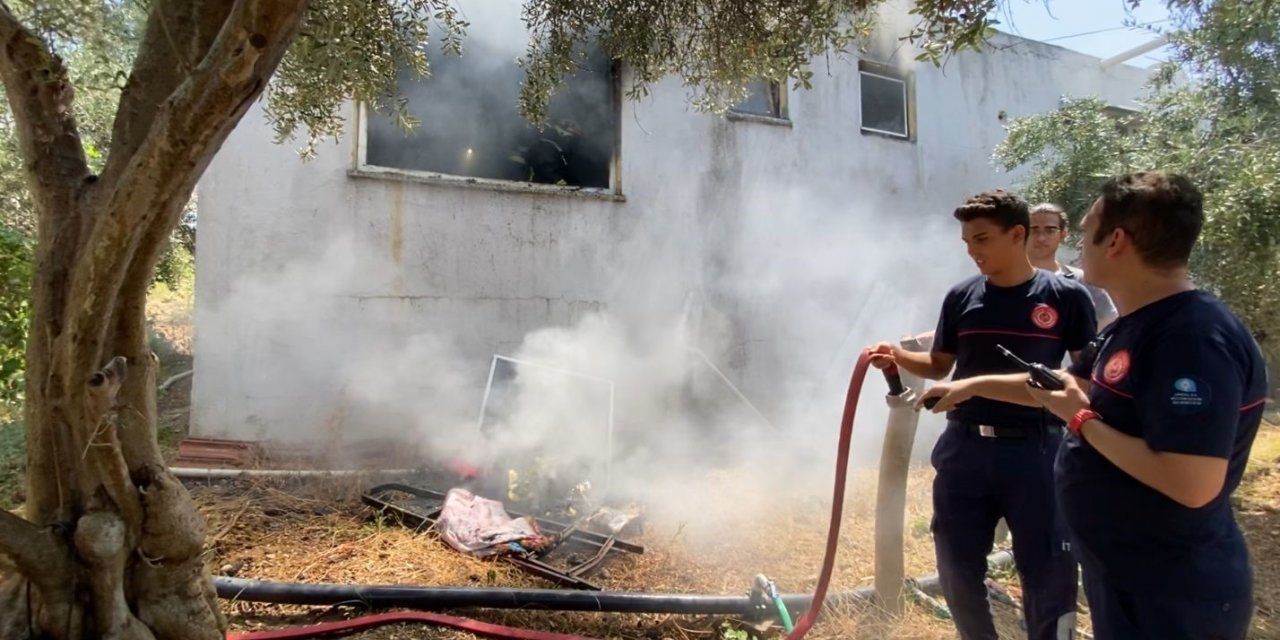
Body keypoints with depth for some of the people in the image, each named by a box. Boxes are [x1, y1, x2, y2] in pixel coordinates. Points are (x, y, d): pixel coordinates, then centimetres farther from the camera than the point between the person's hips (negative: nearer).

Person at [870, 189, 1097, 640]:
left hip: (1035, 450, -3)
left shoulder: (1066, 296, -4)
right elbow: (939, 366, 10)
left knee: (1049, 572, 8)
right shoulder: (961, 297, 4)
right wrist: (898, 357, -8)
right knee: (957, 568, 13)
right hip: (964, 449, 3)